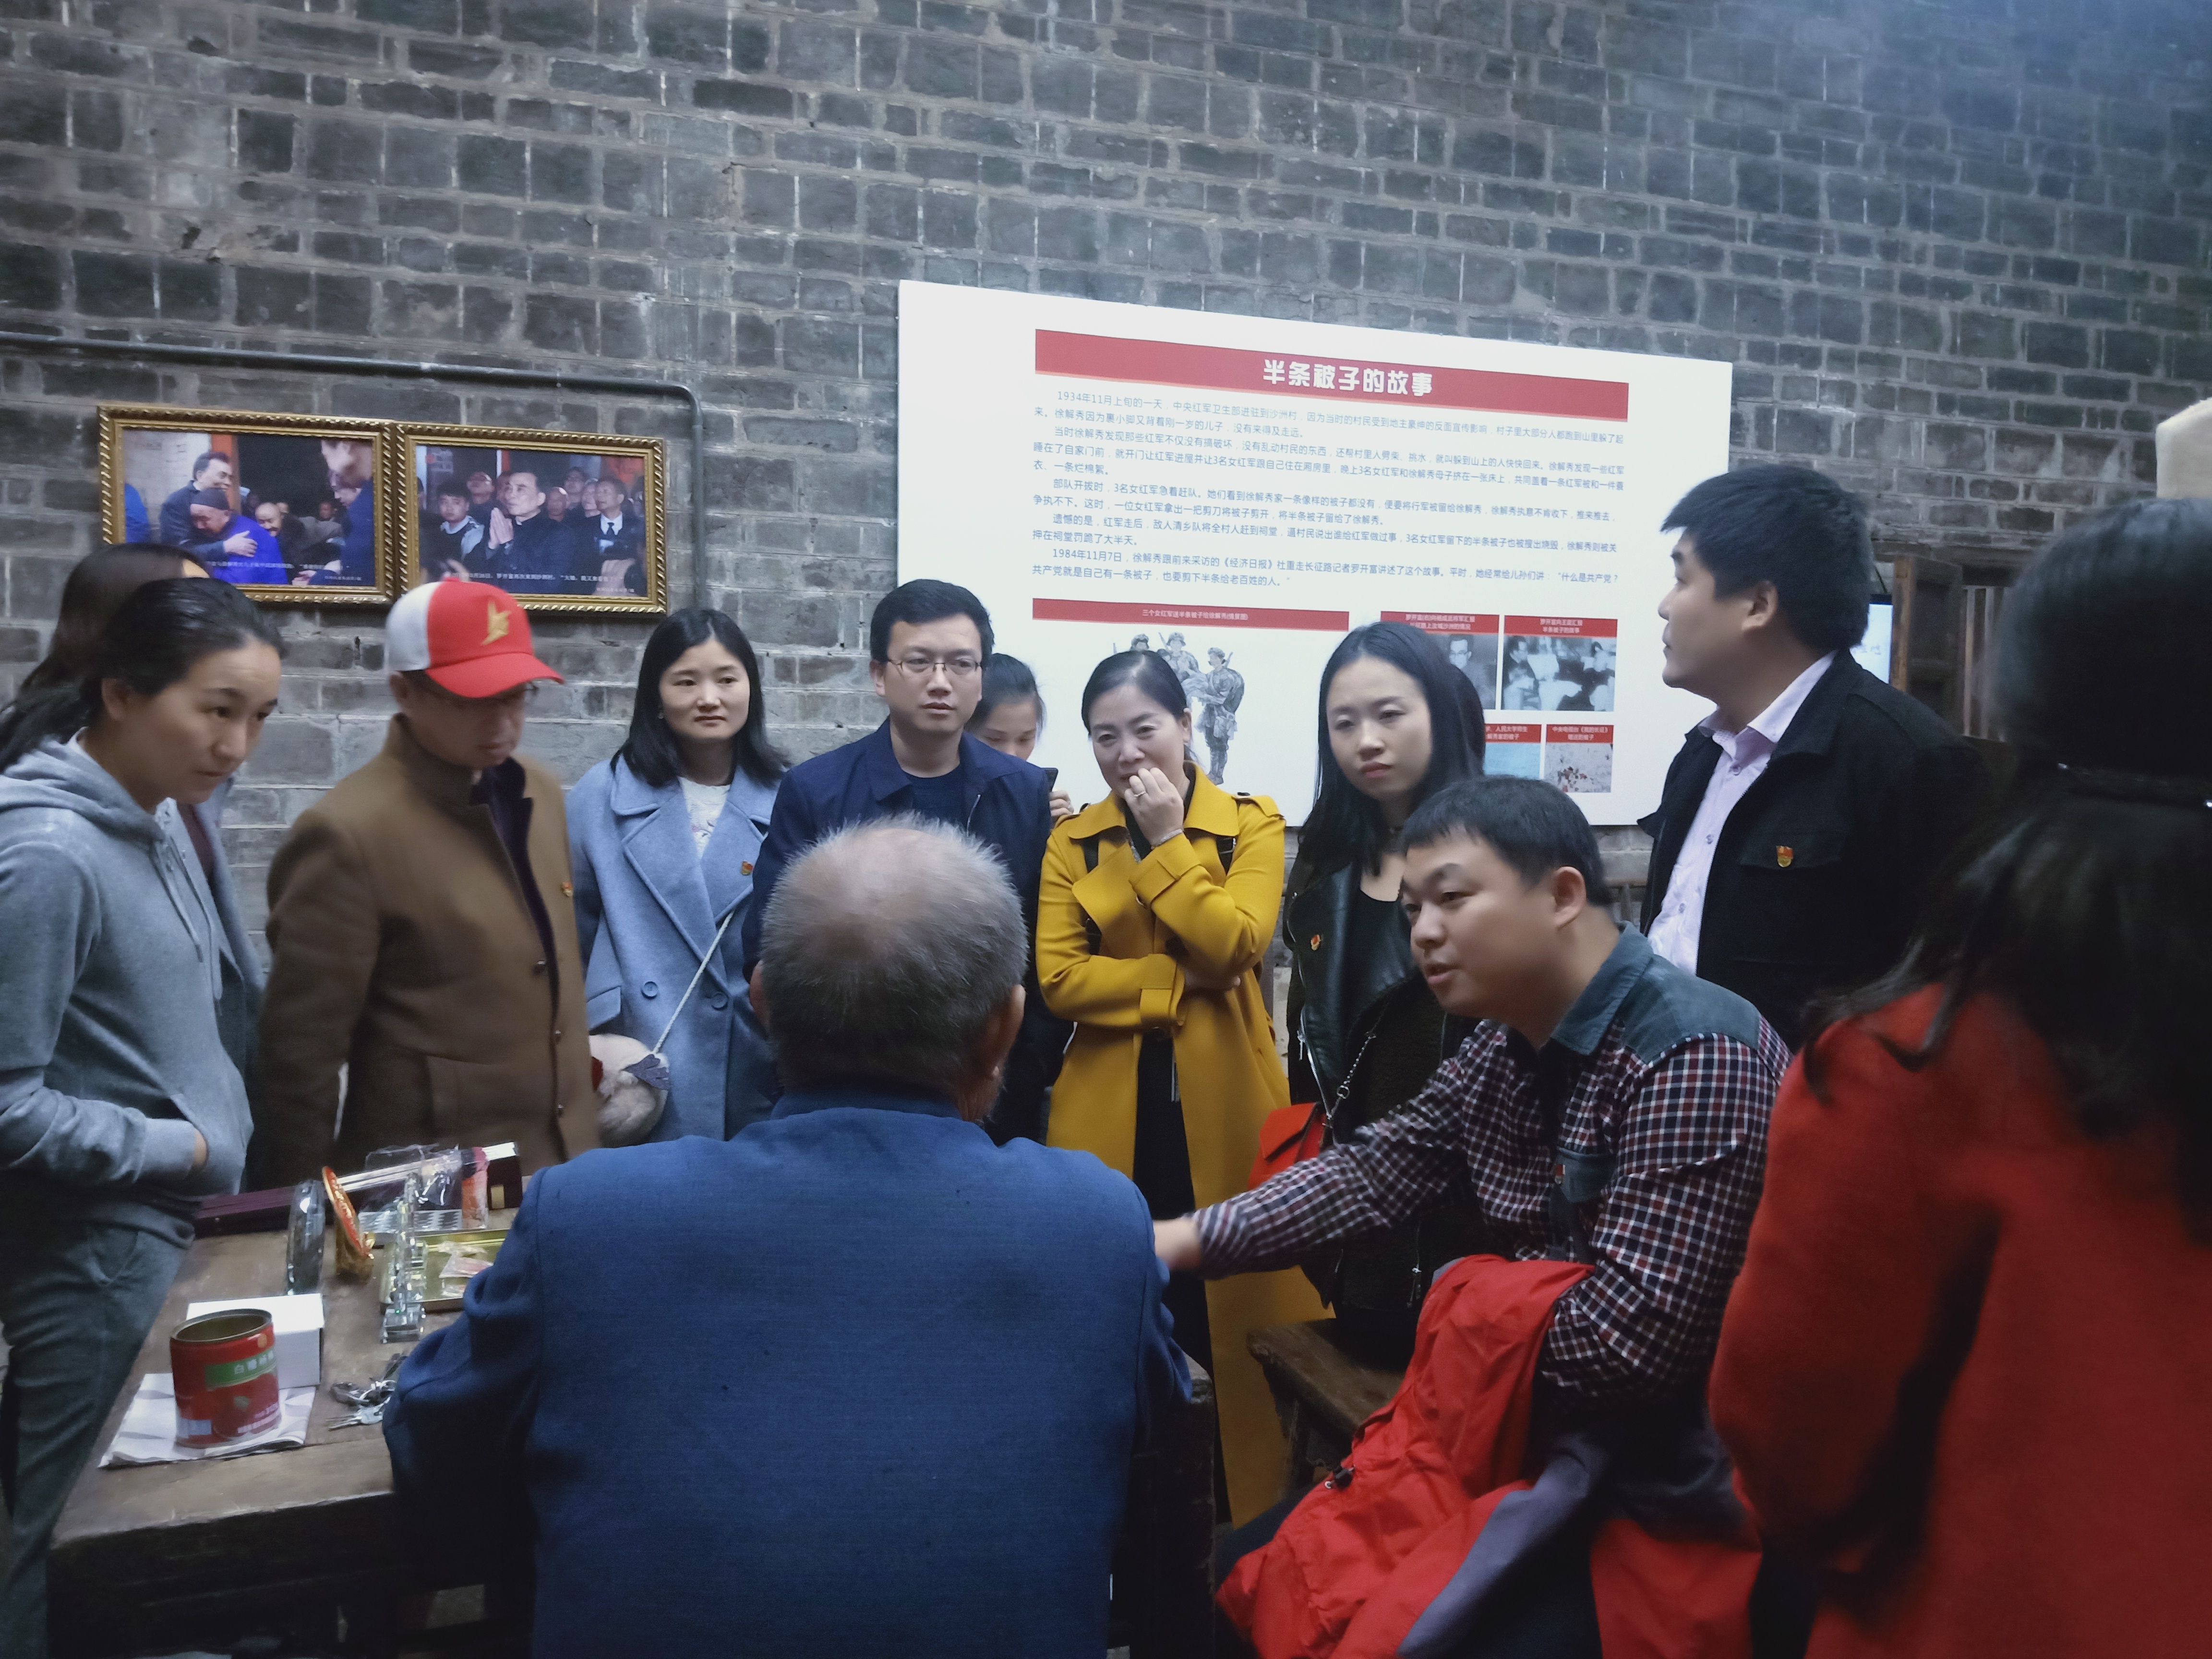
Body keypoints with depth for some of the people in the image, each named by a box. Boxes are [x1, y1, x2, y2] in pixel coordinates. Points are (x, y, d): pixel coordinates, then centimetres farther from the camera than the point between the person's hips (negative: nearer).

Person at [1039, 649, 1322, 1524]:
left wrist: (1167, 841, -13)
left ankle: (1249, 1506, 24)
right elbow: (1059, 978, -6)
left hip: (1223, 1110, -1)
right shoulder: (1072, 843, 5)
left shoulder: (1252, 824, 2)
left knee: (1234, 1306, 6)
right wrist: (1183, 980, -12)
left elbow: (1235, 946, -14)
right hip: (1111, 1117, 1)